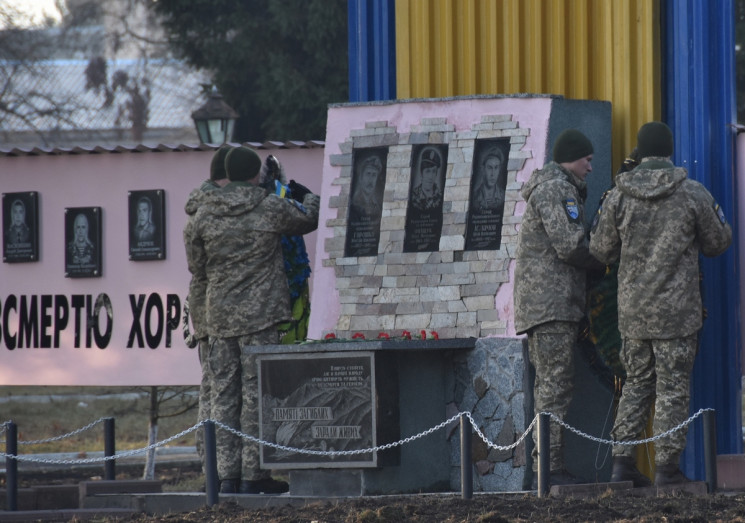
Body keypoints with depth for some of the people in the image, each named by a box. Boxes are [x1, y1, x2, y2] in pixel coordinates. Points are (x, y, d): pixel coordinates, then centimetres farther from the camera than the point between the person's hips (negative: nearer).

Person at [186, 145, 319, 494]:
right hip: (261, 313, -3)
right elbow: (310, 220, 13)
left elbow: (196, 266, 12)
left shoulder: (206, 213, 3)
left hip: (219, 317, 4)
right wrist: (307, 196, 35)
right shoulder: (272, 209, -6)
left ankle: (227, 474, 5)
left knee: (223, 393, 7)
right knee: (257, 393, -2)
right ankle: (252, 475, -4)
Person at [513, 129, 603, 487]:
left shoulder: (559, 190, 25)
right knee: (556, 386, -13)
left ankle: (545, 468, 8)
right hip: (551, 300, -11)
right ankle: (550, 468, -17)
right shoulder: (556, 189, -9)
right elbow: (569, 245, -16)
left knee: (549, 387, 9)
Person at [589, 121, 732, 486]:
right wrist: (718, 218, 25)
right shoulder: (693, 194, -7)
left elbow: (601, 251, 3)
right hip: (677, 309, -3)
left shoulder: (619, 196, -2)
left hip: (632, 310, 3)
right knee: (673, 388, 2)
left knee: (636, 384, 14)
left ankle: (623, 461, 9)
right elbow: (717, 243, 5)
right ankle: (667, 466, 1)